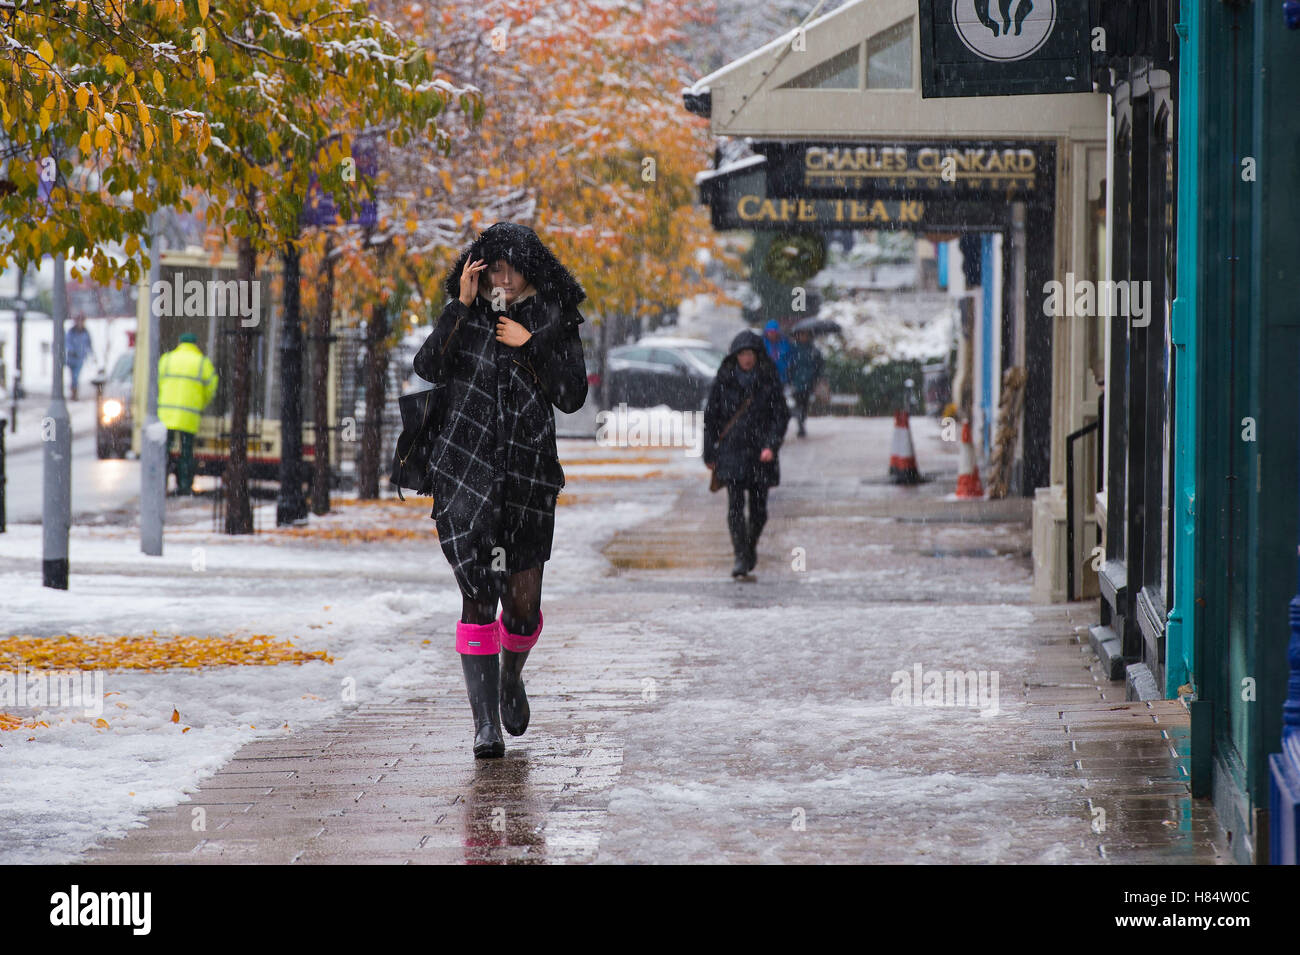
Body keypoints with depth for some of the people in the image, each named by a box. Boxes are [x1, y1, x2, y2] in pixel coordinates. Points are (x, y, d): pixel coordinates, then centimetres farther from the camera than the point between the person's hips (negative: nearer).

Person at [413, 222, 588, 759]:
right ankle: (486, 723, -7)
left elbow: (572, 397, -3)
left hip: (528, 475, 1)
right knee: (478, 596, -9)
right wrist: (462, 306, -15)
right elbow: (428, 367, -12)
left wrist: (530, 346, -11)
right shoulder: (466, 318, 5)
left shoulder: (553, 321, 5)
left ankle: (511, 676, 37)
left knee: (523, 603, 3)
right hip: (467, 471, -1)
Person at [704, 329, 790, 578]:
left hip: (760, 453, 0)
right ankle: (741, 558, -13)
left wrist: (771, 445, -17)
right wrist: (709, 453, 4)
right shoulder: (724, 380, 2)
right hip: (731, 452, 0)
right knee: (735, 505, -12)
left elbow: (781, 415, -3)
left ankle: (751, 546, 33)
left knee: (758, 508, 6)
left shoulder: (769, 380, 0)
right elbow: (710, 417, 6)